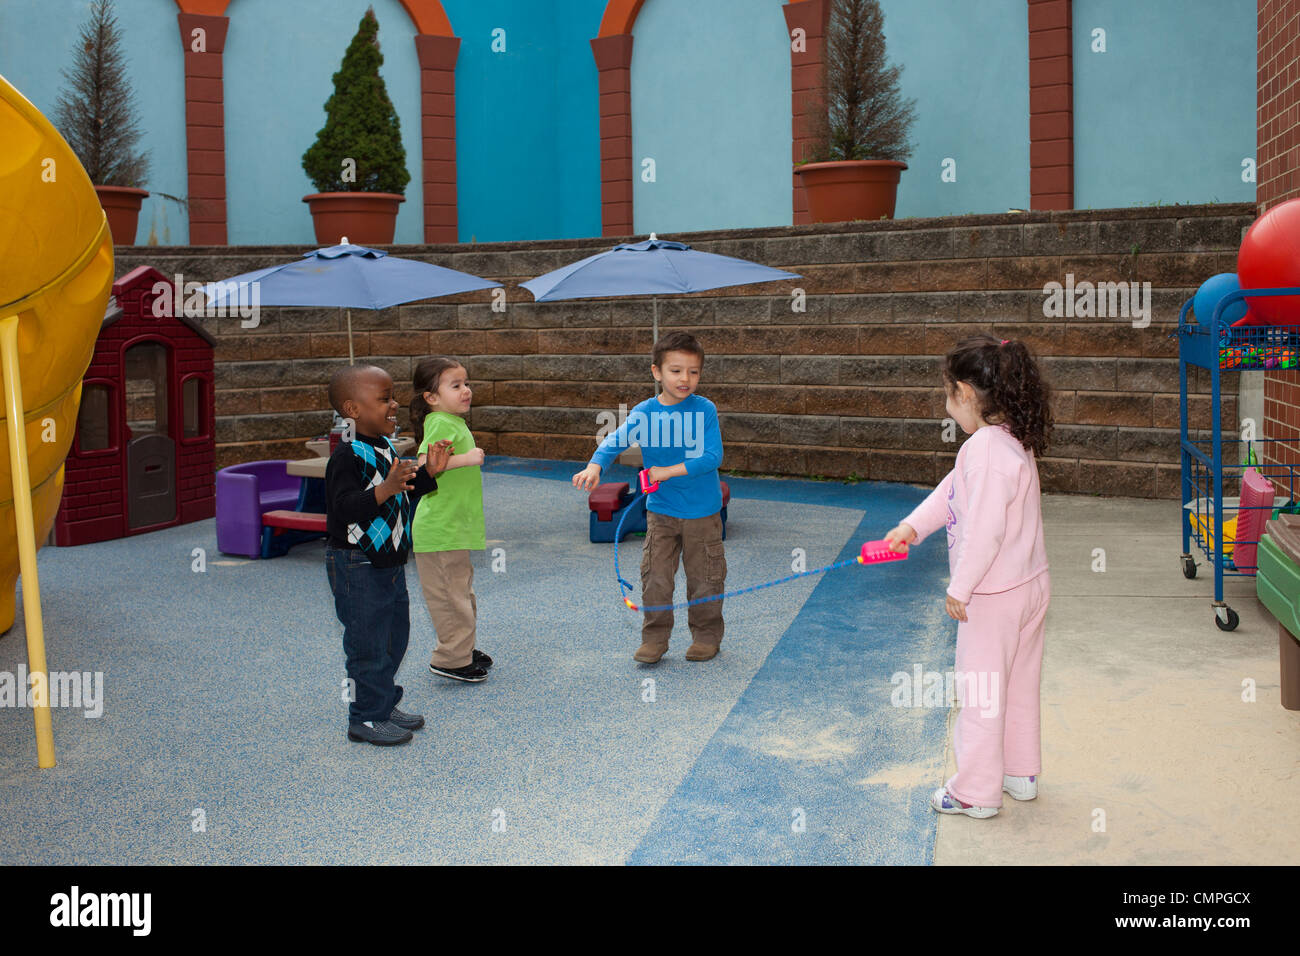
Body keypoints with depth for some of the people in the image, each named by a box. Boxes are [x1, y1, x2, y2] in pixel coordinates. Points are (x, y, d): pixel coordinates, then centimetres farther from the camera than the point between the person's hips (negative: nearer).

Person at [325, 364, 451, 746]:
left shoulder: (387, 448, 9)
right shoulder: (348, 456, -20)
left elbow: (403, 494, 20)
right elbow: (346, 507, -29)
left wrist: (429, 472, 6)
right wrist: (386, 489, -39)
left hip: (390, 563, 9)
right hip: (357, 567, -9)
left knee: (394, 638, 18)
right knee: (368, 643, -1)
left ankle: (385, 704, 32)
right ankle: (365, 717, 13)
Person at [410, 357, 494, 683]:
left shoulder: (455, 423, 14)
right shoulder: (441, 424, -17)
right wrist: (466, 458, -30)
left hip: (454, 528, 10)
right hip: (440, 530, -10)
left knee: (461, 591, 19)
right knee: (451, 595, -3)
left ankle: (464, 649, 31)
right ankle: (452, 659, 4)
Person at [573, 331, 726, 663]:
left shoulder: (704, 409, -12)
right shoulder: (644, 412, -5)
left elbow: (713, 457, -17)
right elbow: (616, 441, -14)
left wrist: (669, 471, -20)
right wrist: (594, 466, -33)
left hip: (702, 511, -2)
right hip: (660, 510, 2)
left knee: (704, 576, 10)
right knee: (655, 576, 5)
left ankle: (707, 636, 26)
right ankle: (655, 637, 18)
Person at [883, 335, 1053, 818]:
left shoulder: (985, 447, -26)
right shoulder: (1015, 440, 5)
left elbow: (985, 529, -28)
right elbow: (952, 492, 14)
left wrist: (959, 589, -19)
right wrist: (912, 526, 11)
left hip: (993, 596, -9)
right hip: (1031, 584, 9)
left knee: (979, 692, 5)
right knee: (1019, 685, 22)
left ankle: (976, 792, 17)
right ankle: (1021, 773, 37)